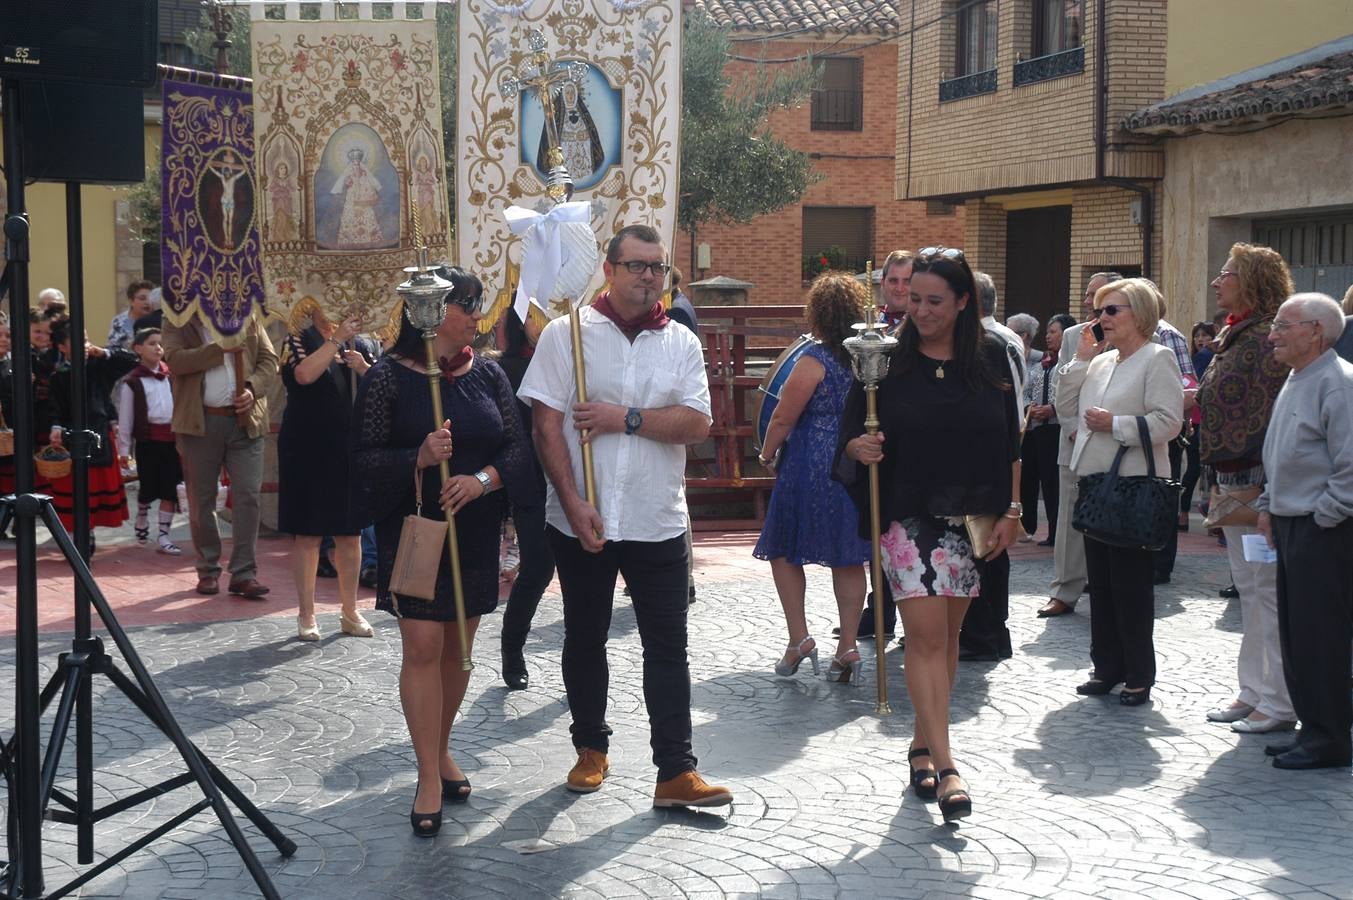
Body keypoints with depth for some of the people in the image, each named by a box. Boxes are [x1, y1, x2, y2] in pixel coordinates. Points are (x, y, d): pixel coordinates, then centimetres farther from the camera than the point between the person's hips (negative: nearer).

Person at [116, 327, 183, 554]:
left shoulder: (172, 375, 8)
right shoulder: (132, 382, -1)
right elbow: (125, 418, -1)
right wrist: (124, 449, -2)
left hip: (171, 437, 3)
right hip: (148, 439, -3)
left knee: (170, 489, 0)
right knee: (148, 487, 6)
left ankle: (163, 536, 5)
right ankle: (141, 521, 33)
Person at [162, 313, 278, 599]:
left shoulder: (247, 319, 12)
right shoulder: (177, 323, 4)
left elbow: (269, 359, 8)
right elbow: (175, 360, -12)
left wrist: (253, 388, -9)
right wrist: (221, 348, -18)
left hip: (244, 420, 1)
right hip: (199, 423, -1)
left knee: (248, 496, -5)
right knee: (201, 499, 6)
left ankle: (244, 573, -1)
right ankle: (208, 570, 18)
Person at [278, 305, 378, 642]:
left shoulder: (362, 345, 10)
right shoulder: (299, 341, -1)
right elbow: (305, 374, -22)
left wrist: (364, 368, -12)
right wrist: (336, 339, -21)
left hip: (352, 451, 4)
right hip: (308, 451, -4)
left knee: (351, 534, 9)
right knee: (307, 534, 1)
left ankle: (350, 611, 20)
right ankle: (306, 614, 10)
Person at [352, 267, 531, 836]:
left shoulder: (488, 375, 5)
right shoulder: (388, 377, -7)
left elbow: (517, 447, 3)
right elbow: (364, 458, -9)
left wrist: (484, 478, -16)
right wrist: (419, 459, -26)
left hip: (475, 532, 4)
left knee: (459, 645, 12)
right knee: (422, 647, -8)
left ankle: (441, 751, 31)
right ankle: (430, 779, 0)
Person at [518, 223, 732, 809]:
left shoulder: (681, 343, 4)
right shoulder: (567, 333, -2)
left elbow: (697, 424, -7)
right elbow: (547, 425, -7)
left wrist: (624, 419, -17)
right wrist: (574, 504, -14)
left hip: (657, 521, 1)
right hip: (581, 520, -1)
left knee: (667, 648, 1)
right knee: (584, 639, 13)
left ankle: (676, 773, 4)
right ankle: (591, 749, 30)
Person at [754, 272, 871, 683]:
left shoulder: (814, 360, -14)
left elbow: (783, 418, -11)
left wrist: (767, 454, 5)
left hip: (810, 468, -6)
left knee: (784, 549, 9)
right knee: (848, 559, 9)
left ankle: (799, 637, 3)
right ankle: (848, 648, 8)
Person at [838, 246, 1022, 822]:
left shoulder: (991, 358, 4)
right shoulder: (887, 360, -2)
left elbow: (1009, 442, 8)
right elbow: (852, 432, 2)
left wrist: (1011, 510, 5)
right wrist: (860, 447, -21)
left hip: (972, 521, 3)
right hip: (909, 518, -2)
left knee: (947, 636, 9)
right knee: (926, 636, -9)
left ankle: (923, 744, 25)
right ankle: (945, 767, -10)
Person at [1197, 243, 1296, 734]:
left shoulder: (1267, 336, -14)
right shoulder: (1233, 335, 15)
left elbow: (1270, 413, -19)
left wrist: (1257, 485, -21)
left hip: (1258, 481, -10)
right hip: (1234, 481, 10)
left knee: (1268, 589, -4)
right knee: (1248, 588, 15)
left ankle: (1279, 703, 2)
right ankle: (1253, 691, 23)